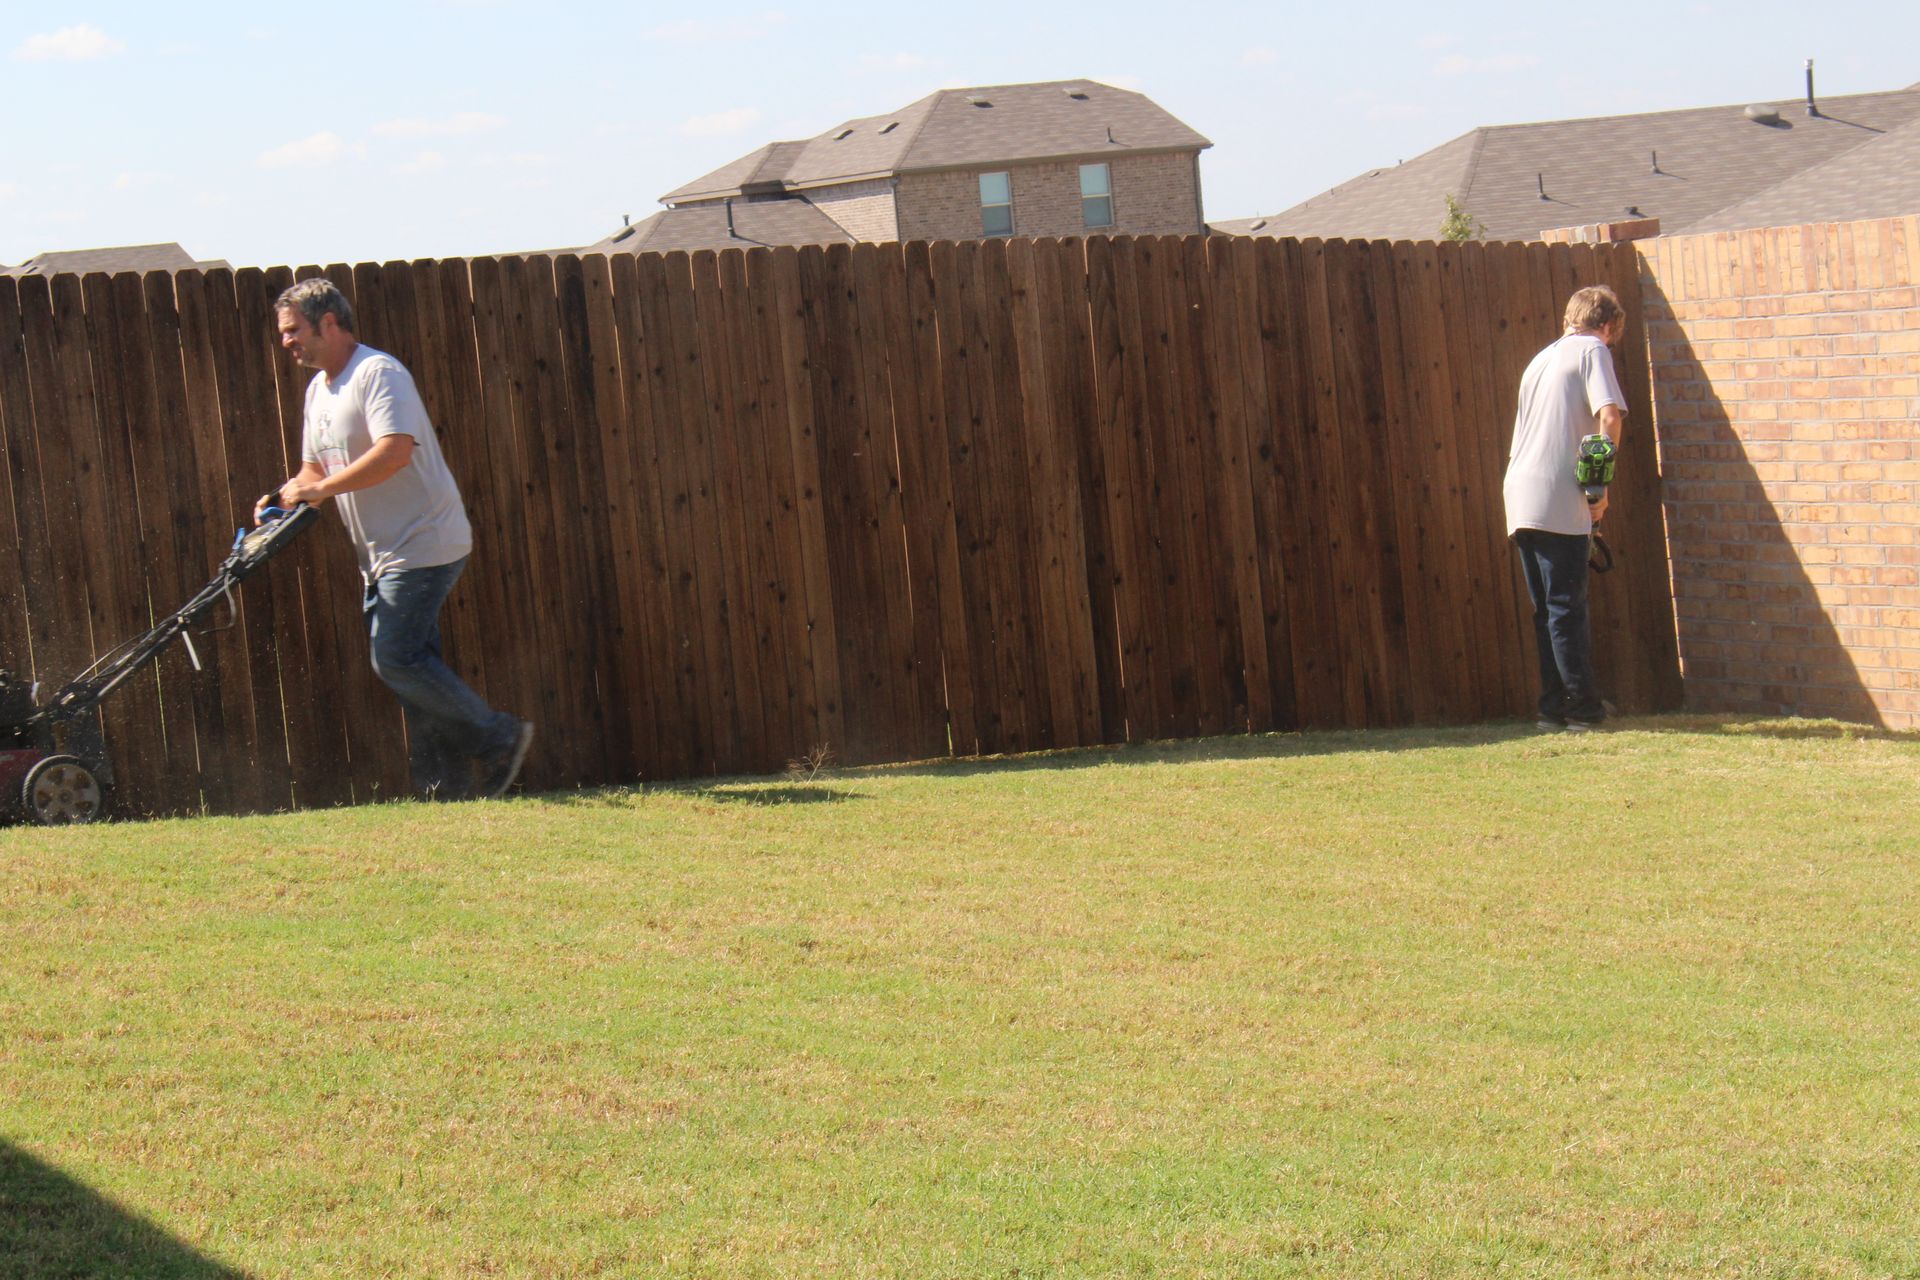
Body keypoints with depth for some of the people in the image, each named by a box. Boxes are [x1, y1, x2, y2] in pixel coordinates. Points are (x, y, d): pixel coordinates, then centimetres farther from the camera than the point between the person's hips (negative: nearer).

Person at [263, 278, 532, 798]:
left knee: (396, 658, -15)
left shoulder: (379, 374, -14)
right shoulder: (319, 390, 16)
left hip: (423, 545, -10)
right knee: (409, 664, 6)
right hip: (384, 555, 10)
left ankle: (499, 738, -6)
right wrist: (286, 497, 2)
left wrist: (321, 488, -25)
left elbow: (396, 451, -27)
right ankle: (446, 785, 8)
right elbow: (316, 467, 23)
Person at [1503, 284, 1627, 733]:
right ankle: (1582, 706, -3)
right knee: (1567, 607, -5)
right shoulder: (1592, 350, 1)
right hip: (1560, 500, -7)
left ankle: (1554, 705, 11)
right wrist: (1601, 483, -8)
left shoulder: (1542, 358, 25)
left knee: (1548, 610, 11)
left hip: (1521, 496, 7)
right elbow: (1610, 416, -15)